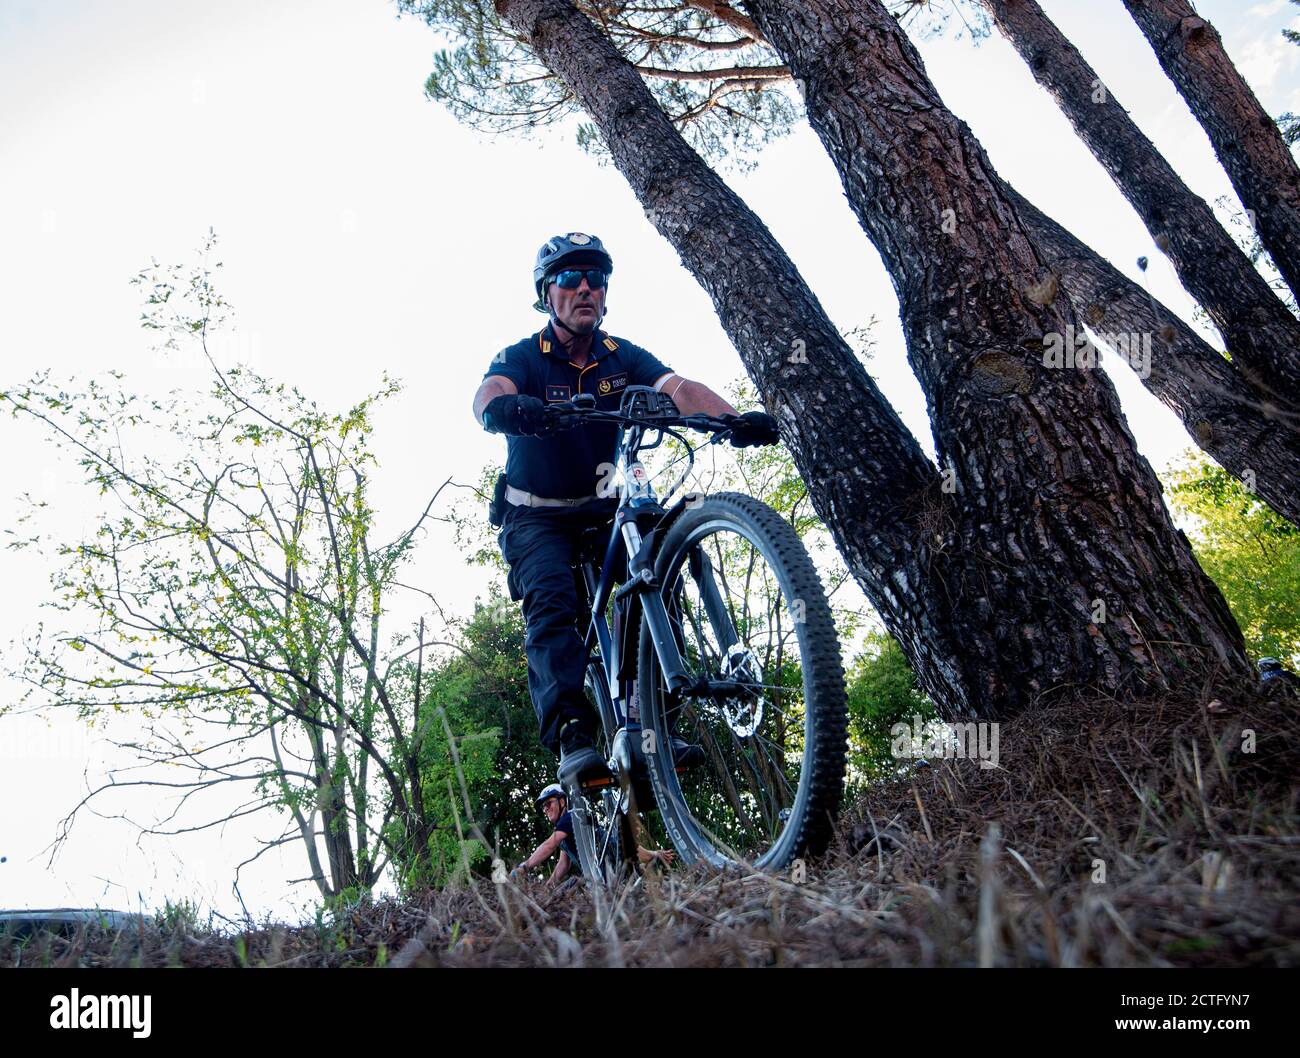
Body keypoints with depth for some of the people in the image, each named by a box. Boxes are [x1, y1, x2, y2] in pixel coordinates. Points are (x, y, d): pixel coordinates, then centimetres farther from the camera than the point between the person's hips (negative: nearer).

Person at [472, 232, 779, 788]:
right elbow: (489, 394, -32)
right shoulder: (521, 358, -9)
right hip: (539, 517, -2)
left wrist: (735, 419, -41)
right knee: (551, 603, -26)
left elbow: (680, 389, -20)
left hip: (606, 509, 3)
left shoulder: (624, 358, -1)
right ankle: (573, 739, -33)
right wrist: (503, 407, -59)